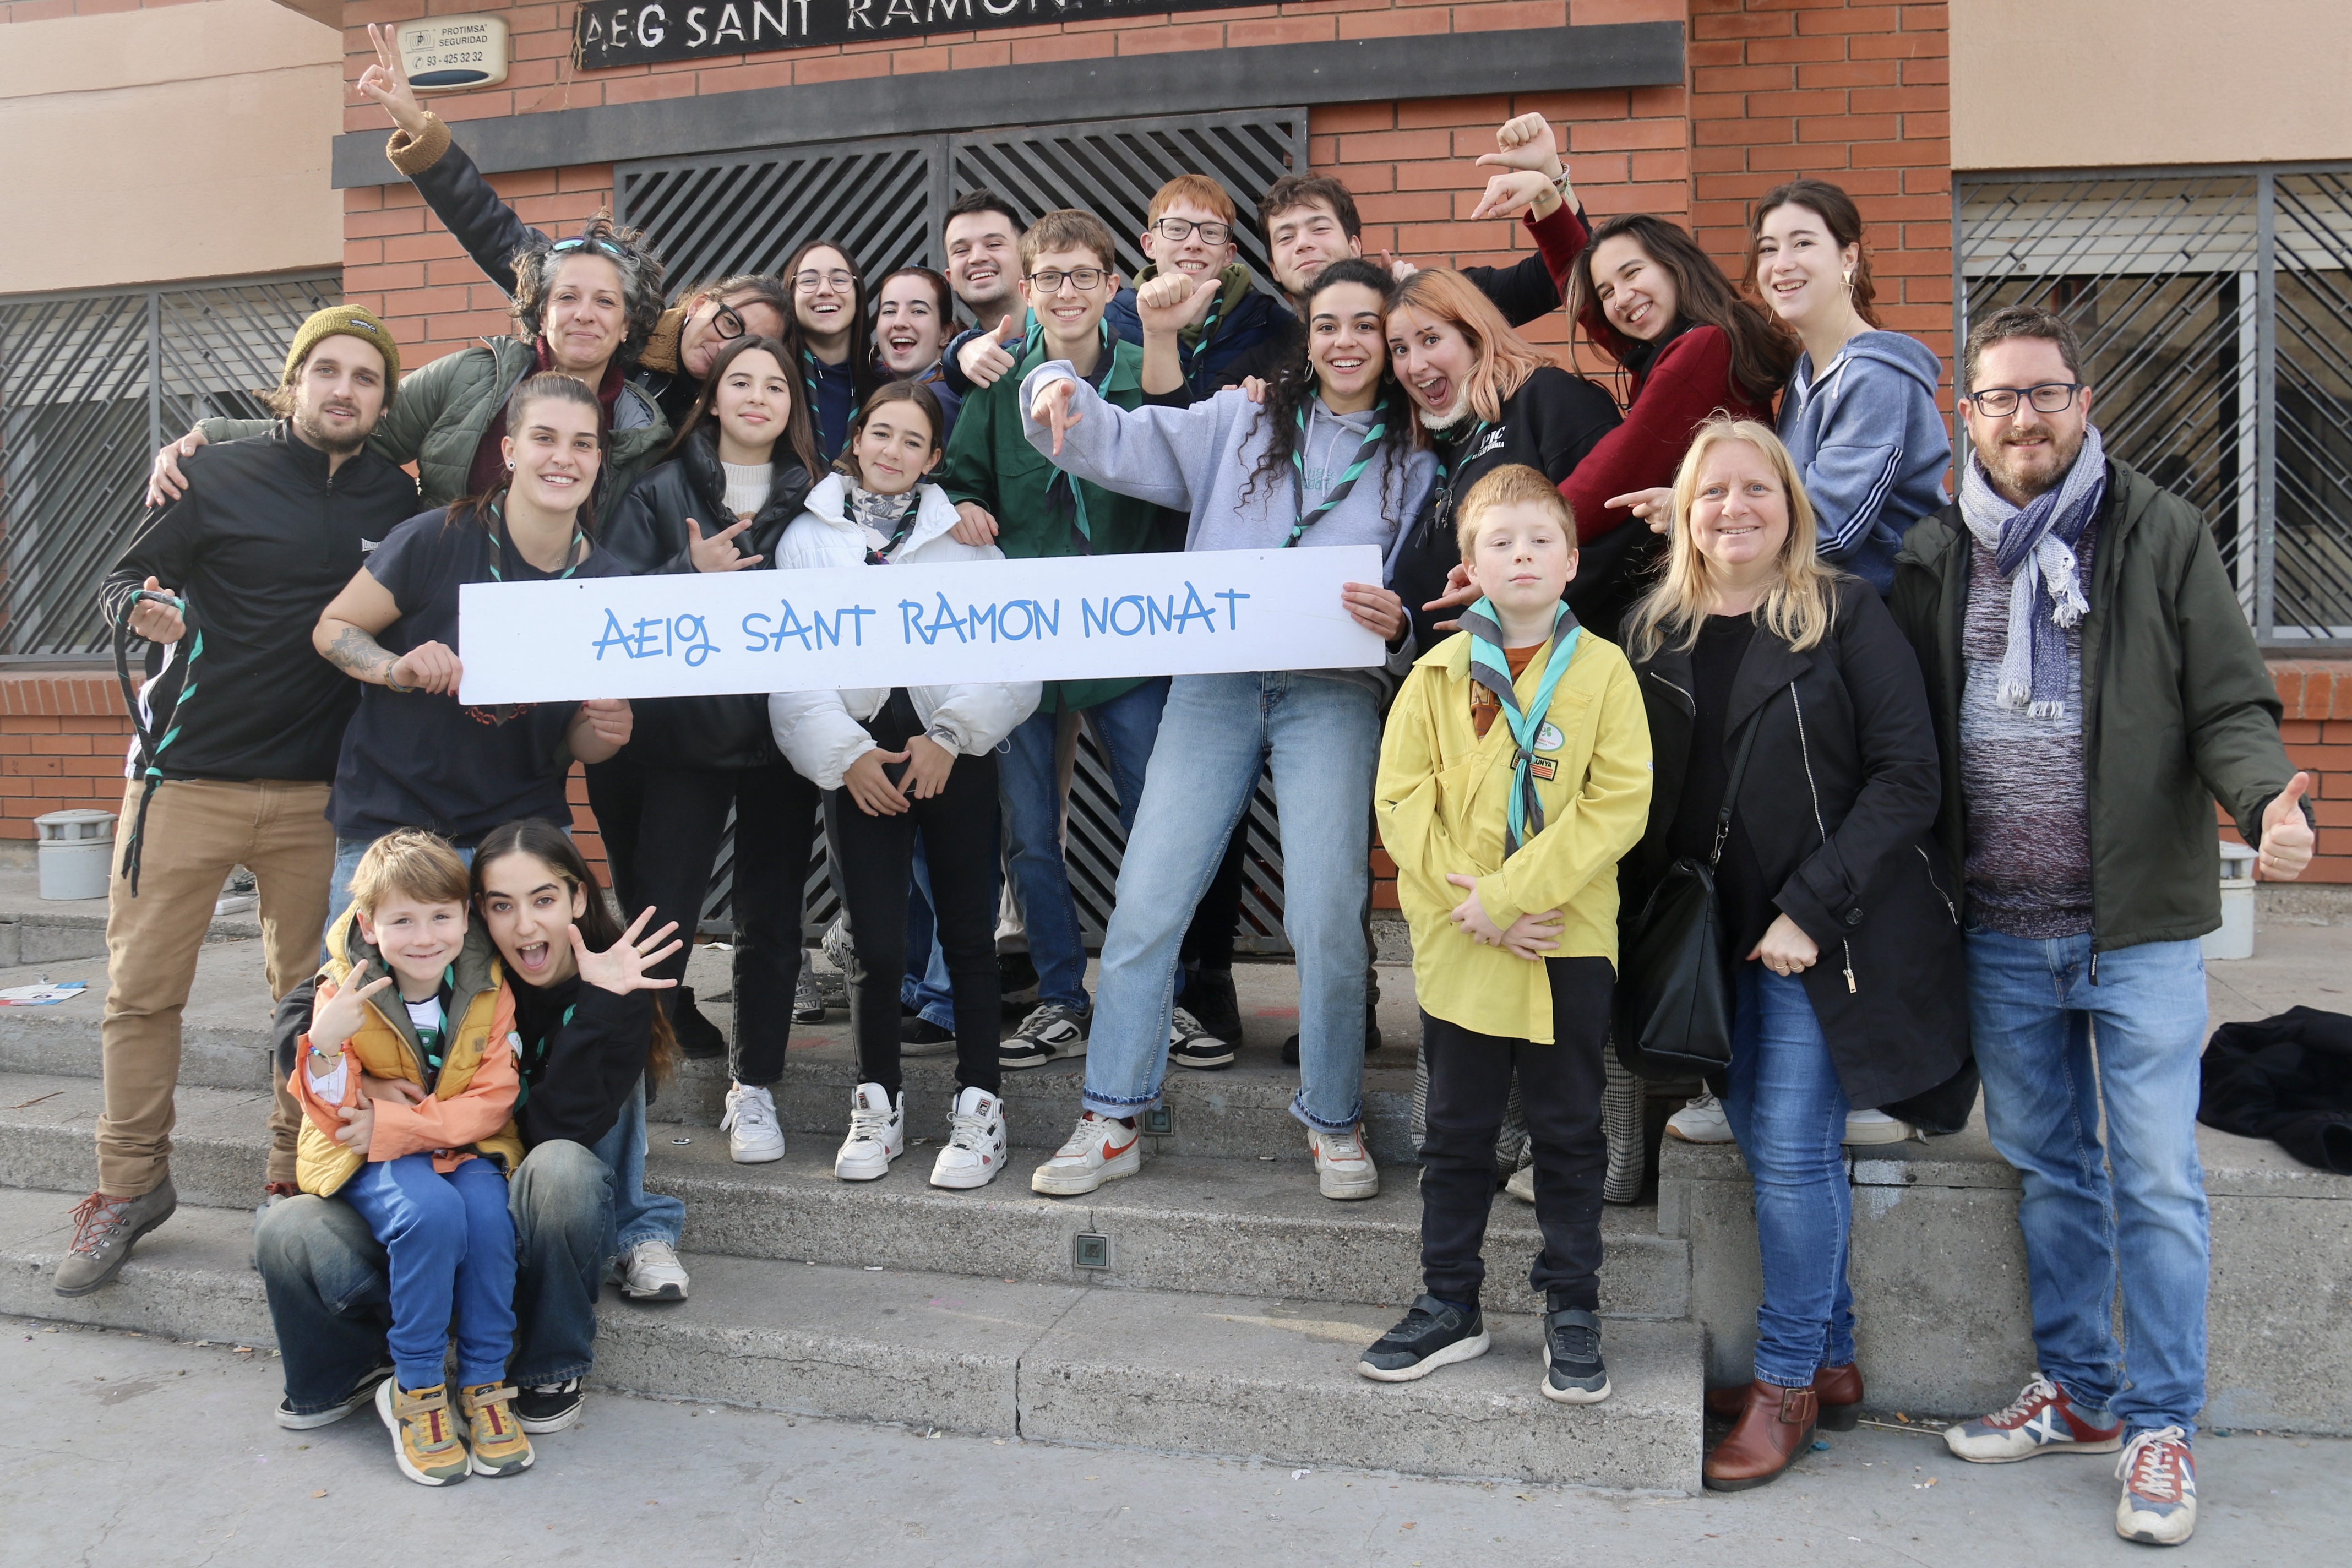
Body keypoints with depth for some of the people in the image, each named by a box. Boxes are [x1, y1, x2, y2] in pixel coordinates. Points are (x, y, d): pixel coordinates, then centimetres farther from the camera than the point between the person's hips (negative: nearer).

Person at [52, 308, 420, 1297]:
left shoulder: (398, 501, 6)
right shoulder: (219, 477, 0)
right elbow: (119, 585, 3)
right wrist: (142, 613, -18)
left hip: (318, 793, 1)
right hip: (187, 775, -1)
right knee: (141, 989, 1)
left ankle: (296, 1178, 19)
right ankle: (131, 1185, 16)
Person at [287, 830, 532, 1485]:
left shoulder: (488, 990, -7)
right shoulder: (344, 993, -12)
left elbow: (491, 1104, -9)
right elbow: (333, 1117, -16)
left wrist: (395, 1125, -22)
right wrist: (326, 1045, -37)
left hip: (463, 1144, 2)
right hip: (366, 1159, -2)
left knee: (488, 1212, -31)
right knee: (432, 1213, -33)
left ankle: (484, 1383, -12)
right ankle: (414, 1389, -15)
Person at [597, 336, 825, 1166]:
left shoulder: (814, 498, 7)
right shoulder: (661, 493, 5)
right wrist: (691, 573, -17)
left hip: (784, 732, 1)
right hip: (684, 731, -1)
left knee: (771, 919, 6)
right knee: (658, 913, -4)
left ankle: (753, 1088, 17)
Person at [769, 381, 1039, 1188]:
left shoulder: (962, 535, 9)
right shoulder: (807, 537, 9)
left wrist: (950, 736, -9)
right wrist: (847, 755, -6)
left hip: (955, 755, 0)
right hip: (861, 760, 0)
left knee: (968, 933, 3)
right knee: (875, 944, -3)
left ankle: (979, 1106, 13)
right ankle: (877, 1105, 15)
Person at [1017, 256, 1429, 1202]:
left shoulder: (1412, 462, 13)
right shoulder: (1242, 423, 14)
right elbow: (1119, 444, 10)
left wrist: (1396, 624, -13)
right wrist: (1058, 392, -11)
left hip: (1333, 696, -1)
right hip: (1215, 687, 1)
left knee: (1327, 918, -9)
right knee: (1144, 905, -4)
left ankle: (1334, 1125, 12)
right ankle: (1113, 1122, 9)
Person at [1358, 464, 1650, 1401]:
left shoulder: (1603, 670, -3)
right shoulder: (1438, 675, 1)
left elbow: (1620, 803, -11)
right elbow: (1402, 802, -4)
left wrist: (1509, 893, -18)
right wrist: (1475, 908, -15)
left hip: (1571, 942, -1)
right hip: (1460, 946, 1)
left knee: (1569, 1136, 11)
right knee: (1458, 1134, 13)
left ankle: (1572, 1311, 25)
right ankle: (1449, 1307, 27)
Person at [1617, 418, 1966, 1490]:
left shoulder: (1845, 616, -6)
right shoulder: (1654, 632, 7)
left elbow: (1906, 777, -11)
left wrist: (1809, 908, -17)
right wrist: (1654, 922, -1)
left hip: (1828, 933, -5)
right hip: (1717, 938, 5)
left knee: (1789, 1152, -5)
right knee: (1770, 1147, 10)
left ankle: (1787, 1383, 12)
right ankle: (1832, 1365, 26)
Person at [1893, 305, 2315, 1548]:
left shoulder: (2163, 536, -2)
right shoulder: (1934, 556, 5)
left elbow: (2230, 707, -5)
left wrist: (2273, 802, -23)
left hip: (2141, 930, -3)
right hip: (2002, 934, 3)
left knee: (2157, 1183, 2)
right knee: (2048, 1169, 15)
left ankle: (2160, 1427, 16)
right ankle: (2077, 1393, 31)